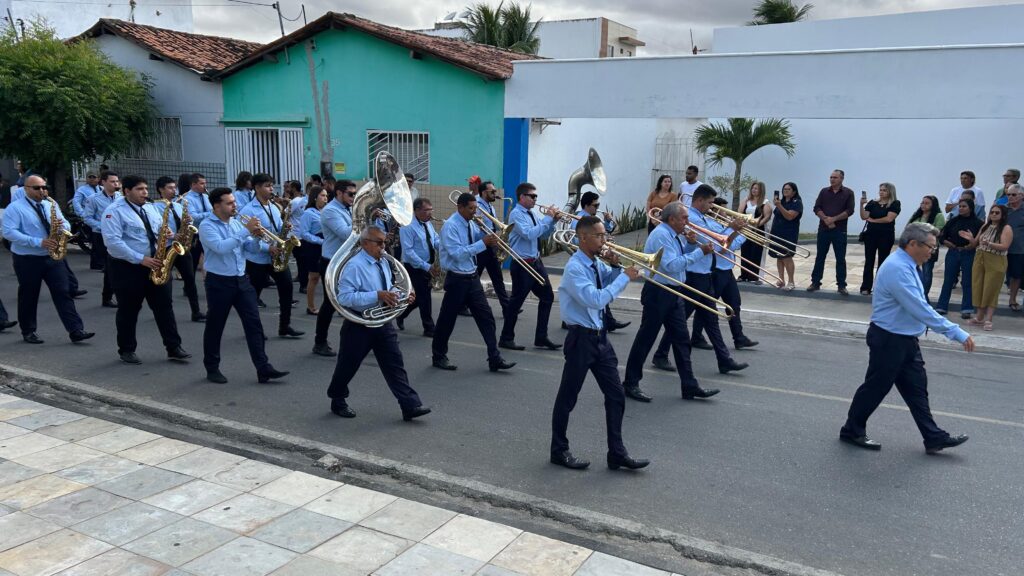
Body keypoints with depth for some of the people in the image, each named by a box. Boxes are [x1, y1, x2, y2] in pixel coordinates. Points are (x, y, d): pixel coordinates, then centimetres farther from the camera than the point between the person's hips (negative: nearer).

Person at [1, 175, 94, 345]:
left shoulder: (51, 205, 10)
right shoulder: (15, 207, -7)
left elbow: (66, 226, 12)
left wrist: (63, 226, -15)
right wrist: (38, 242, -24)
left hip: (53, 257, 4)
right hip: (27, 260, -4)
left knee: (62, 293, -3)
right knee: (28, 297, 8)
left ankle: (76, 330, -7)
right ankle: (28, 332, 23)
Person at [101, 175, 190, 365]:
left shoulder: (151, 209, 12)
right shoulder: (114, 211, -11)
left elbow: (161, 232, 19)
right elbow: (113, 241, -21)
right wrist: (141, 259, -25)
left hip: (154, 265, 6)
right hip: (127, 267, -6)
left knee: (164, 306, 3)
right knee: (128, 310, 6)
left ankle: (174, 348, 7)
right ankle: (126, 350, 20)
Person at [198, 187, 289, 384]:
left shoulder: (236, 223, 10)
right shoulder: (207, 226, -10)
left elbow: (249, 247, 11)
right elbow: (220, 247, -26)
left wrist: (256, 237, -11)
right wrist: (245, 231, -24)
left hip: (241, 280, 6)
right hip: (219, 282, -6)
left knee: (253, 323, 0)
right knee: (215, 327, 7)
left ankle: (263, 369, 1)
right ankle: (212, 368, 22)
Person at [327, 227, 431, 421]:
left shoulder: (383, 263, 7)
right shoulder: (354, 266, -18)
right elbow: (344, 297, -26)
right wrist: (377, 295, -30)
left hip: (382, 323, 6)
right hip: (359, 326, -6)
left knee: (394, 363, 1)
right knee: (348, 365, 10)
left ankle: (410, 405, -1)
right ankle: (338, 401, 32)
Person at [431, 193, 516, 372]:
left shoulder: (471, 224, 7)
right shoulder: (450, 226, -16)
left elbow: (475, 242, 19)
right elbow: (458, 253, -25)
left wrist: (485, 232, -1)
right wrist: (483, 243, -26)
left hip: (473, 277, 7)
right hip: (457, 279, -7)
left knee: (486, 317, 2)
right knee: (447, 320, 6)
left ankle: (495, 359, 5)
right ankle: (439, 357, 23)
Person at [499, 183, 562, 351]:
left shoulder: (531, 213, 11)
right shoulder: (516, 214, -14)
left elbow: (542, 234, 18)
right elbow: (529, 234, -27)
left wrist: (553, 220, 2)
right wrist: (547, 218, -20)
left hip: (536, 262, 9)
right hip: (522, 265, -9)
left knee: (547, 297, 10)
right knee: (517, 300, 1)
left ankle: (541, 337, 18)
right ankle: (506, 339, 15)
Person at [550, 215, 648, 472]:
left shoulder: (596, 263, 7)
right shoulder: (574, 268, -18)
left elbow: (610, 283, 19)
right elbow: (596, 300, -28)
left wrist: (616, 267, -1)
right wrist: (625, 277, -23)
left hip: (599, 336, 8)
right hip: (581, 338, -8)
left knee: (616, 395, 8)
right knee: (568, 397, 7)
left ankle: (617, 452, 16)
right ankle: (559, 451, 21)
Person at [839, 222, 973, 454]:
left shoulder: (906, 266, 8)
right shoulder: (897, 269, -25)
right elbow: (920, 310, -30)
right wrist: (956, 333, -28)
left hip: (905, 340, 10)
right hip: (888, 341, -10)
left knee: (917, 388, 12)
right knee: (876, 387, 5)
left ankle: (934, 438, 19)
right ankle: (852, 431, 21)